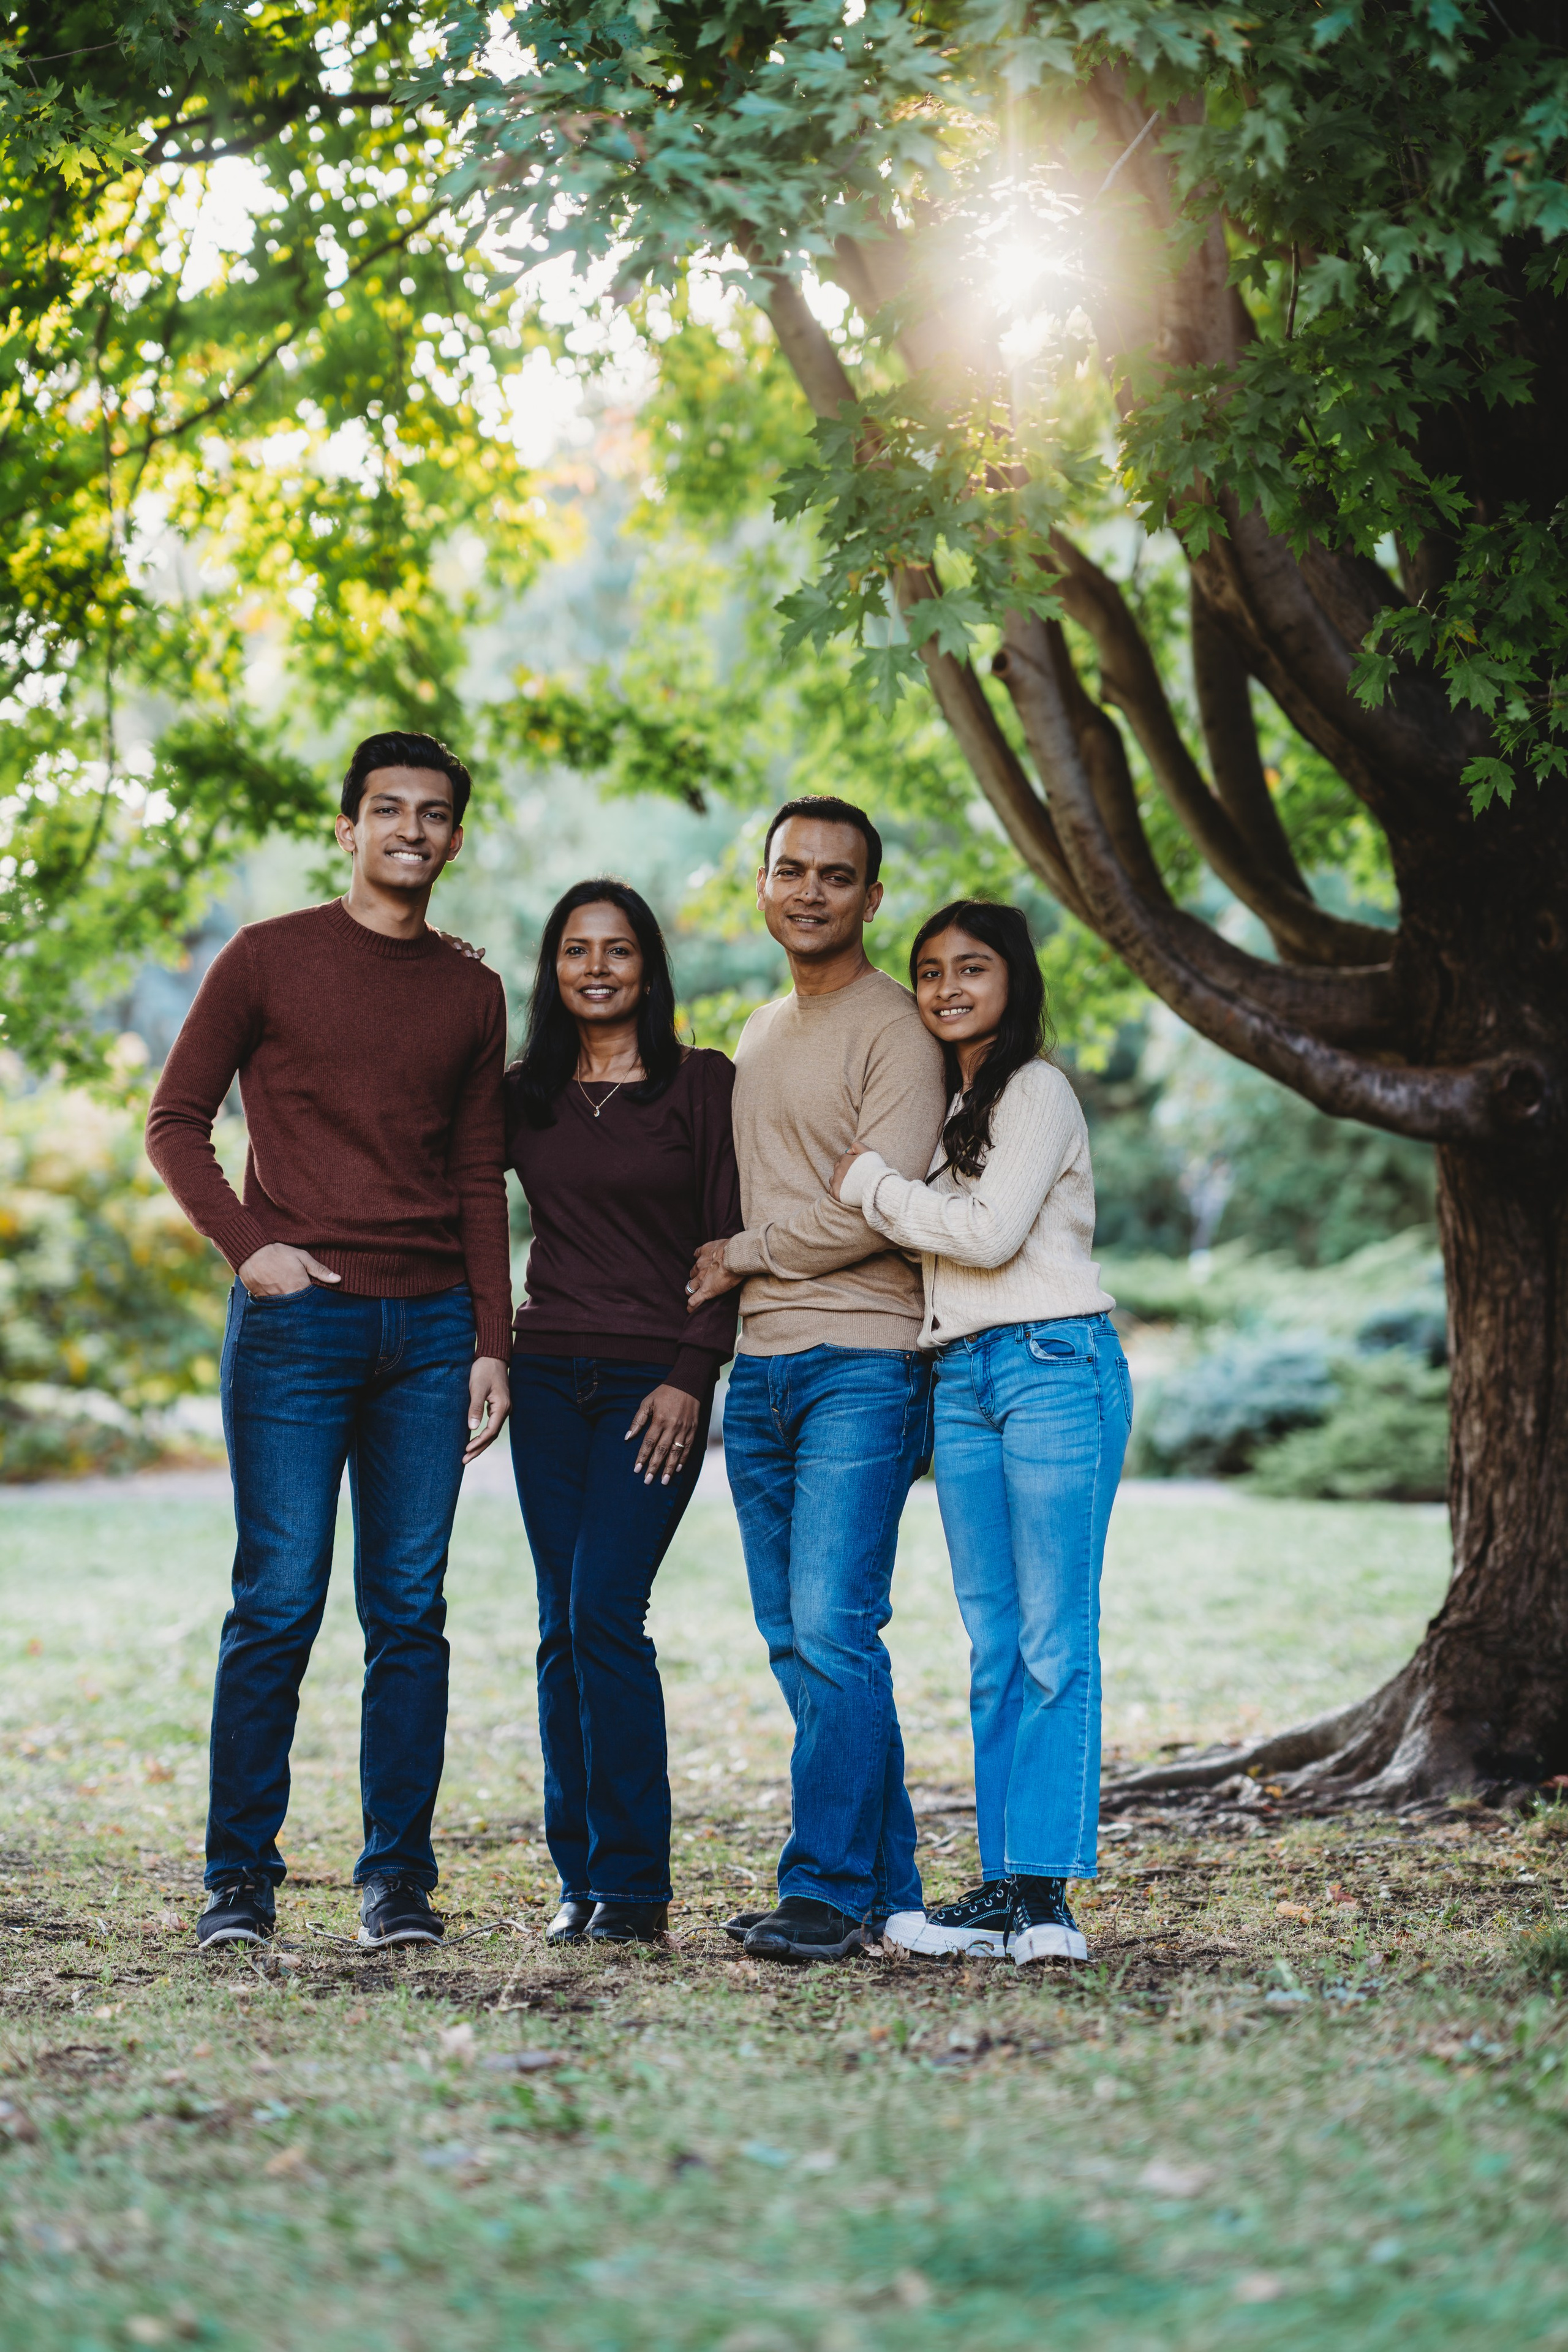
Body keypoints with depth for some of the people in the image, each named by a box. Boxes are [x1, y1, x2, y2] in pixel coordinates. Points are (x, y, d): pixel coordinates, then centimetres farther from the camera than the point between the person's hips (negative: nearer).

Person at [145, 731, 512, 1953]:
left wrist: (491, 1341, 8)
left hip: (432, 1328, 3)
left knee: (410, 1611, 3)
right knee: (278, 1601, -5)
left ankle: (398, 1876, 10)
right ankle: (241, 1877, 4)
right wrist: (249, 1245, -10)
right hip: (296, 1320, -3)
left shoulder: (472, 992, 14)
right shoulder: (268, 959, 4)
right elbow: (176, 1121, 5)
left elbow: (480, 1179, 16)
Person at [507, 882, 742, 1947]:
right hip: (550, 1375, 4)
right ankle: (581, 1879, 10)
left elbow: (730, 1241, -4)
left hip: (657, 1380, -4)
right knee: (564, 1628, 3)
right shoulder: (523, 1095, 11)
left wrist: (691, 1376, -10)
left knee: (605, 1613, -13)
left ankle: (634, 1883, -6)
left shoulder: (703, 1084, 0)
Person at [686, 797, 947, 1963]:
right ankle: (887, 1884, 13)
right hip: (760, 1370, 8)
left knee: (833, 1626, -13)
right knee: (794, 1637, 6)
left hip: (862, 1364, -8)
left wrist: (738, 1255, -3)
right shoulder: (759, 1034, 21)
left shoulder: (895, 1029, -5)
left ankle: (832, 1887, -7)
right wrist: (729, 1300, 10)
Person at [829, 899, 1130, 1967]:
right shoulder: (950, 1103, 21)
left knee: (1053, 1645, -7)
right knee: (995, 1648, 6)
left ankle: (1046, 1896, -7)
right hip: (962, 1378, 8)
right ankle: (1006, 1886, 9)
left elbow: (989, 1233, -14)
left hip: (1054, 1367, -8)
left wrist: (868, 1183, -4)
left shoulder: (1038, 1089, -4)